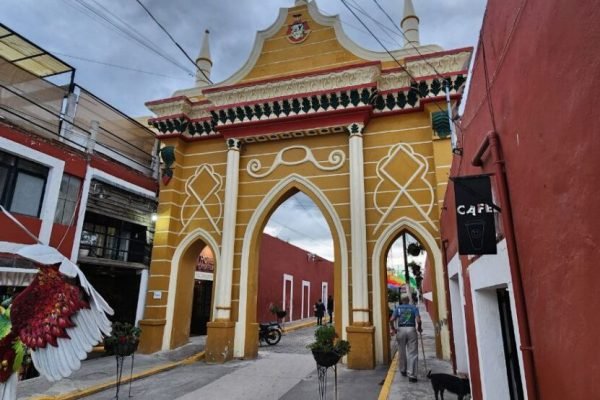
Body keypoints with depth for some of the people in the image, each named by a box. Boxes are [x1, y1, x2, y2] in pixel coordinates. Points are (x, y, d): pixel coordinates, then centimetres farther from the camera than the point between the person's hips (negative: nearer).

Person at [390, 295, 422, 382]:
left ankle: (403, 371, 31)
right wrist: (419, 328, 11)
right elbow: (418, 320, -7)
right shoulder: (414, 308, 8)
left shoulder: (398, 308, 9)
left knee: (402, 352, 17)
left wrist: (393, 329, 11)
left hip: (401, 330, 1)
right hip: (411, 330, -1)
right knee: (412, 353, 1)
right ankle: (411, 375, -4)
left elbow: (391, 319, -3)